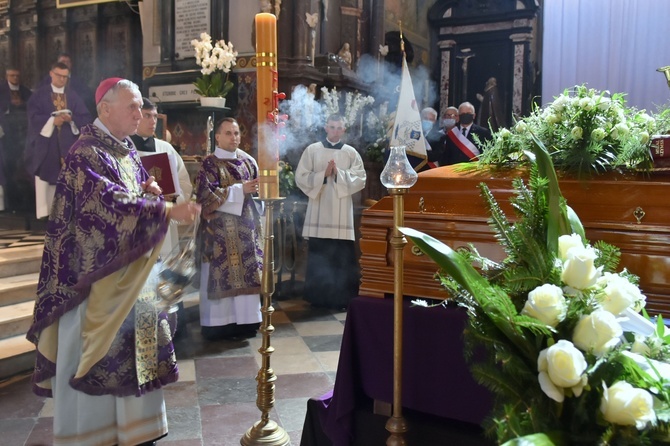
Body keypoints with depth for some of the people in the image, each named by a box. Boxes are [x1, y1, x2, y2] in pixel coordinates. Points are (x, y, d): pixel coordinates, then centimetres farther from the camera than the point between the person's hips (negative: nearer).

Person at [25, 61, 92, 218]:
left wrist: (71, 118, -14)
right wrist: (52, 120, -20)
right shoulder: (39, 95, 3)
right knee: (44, 179, -2)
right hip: (45, 143, -2)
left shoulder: (73, 96, 10)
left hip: (67, 144, 2)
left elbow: (85, 118, 4)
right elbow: (33, 116, -7)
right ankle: (44, 213, 2)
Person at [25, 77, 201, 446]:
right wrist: (168, 210, -34)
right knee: (97, 351, 3)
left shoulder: (128, 151, 10)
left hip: (132, 268, 8)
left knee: (131, 347, 13)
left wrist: (147, 191, -3)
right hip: (98, 271, -8)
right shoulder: (85, 153, -16)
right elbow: (110, 203, -28)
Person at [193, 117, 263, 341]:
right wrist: (239, 190, -17)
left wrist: (258, 188, -5)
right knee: (221, 273, -3)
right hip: (220, 228, -5)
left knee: (246, 271, 4)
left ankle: (245, 321, 11)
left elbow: (257, 189, 19)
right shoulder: (209, 163, -4)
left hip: (246, 224, 5)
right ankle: (218, 323, 3)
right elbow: (205, 195, -15)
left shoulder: (248, 161, 12)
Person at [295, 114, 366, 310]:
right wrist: (323, 175, -12)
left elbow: (360, 180, -1)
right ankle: (318, 298, 15)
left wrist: (339, 174, -13)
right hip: (318, 210, 0)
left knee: (343, 258, 0)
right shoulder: (312, 150, 5)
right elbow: (300, 177, 0)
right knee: (317, 257, 5)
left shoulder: (351, 152, 7)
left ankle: (342, 298, 9)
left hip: (342, 212, 0)